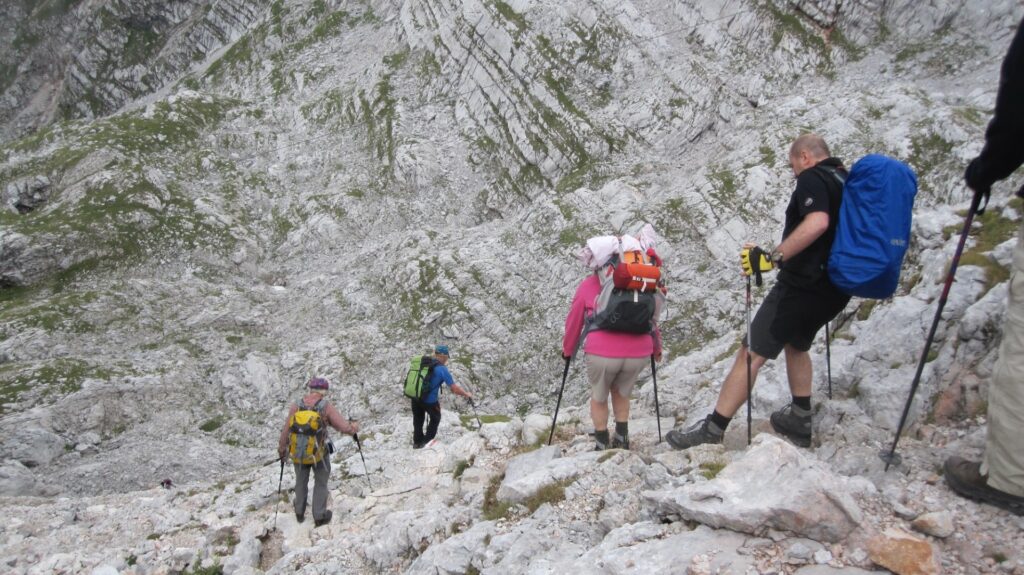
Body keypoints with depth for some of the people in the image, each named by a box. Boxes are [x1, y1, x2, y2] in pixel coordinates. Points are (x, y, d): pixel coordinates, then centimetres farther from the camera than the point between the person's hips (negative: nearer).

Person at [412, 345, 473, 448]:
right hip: (430, 400, -5)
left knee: (418, 420, 25)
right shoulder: (442, 369, -13)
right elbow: (454, 388, -12)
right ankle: (427, 441, 25)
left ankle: (417, 442, 39)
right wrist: (466, 394, 4)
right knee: (435, 418, 23)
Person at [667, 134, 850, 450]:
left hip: (802, 285, -9)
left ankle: (712, 430, -6)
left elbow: (817, 222, -30)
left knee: (750, 354, -7)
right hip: (834, 290, 9)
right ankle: (799, 421, 32)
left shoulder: (812, 178, -11)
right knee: (796, 344, 30)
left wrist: (771, 257, -32)